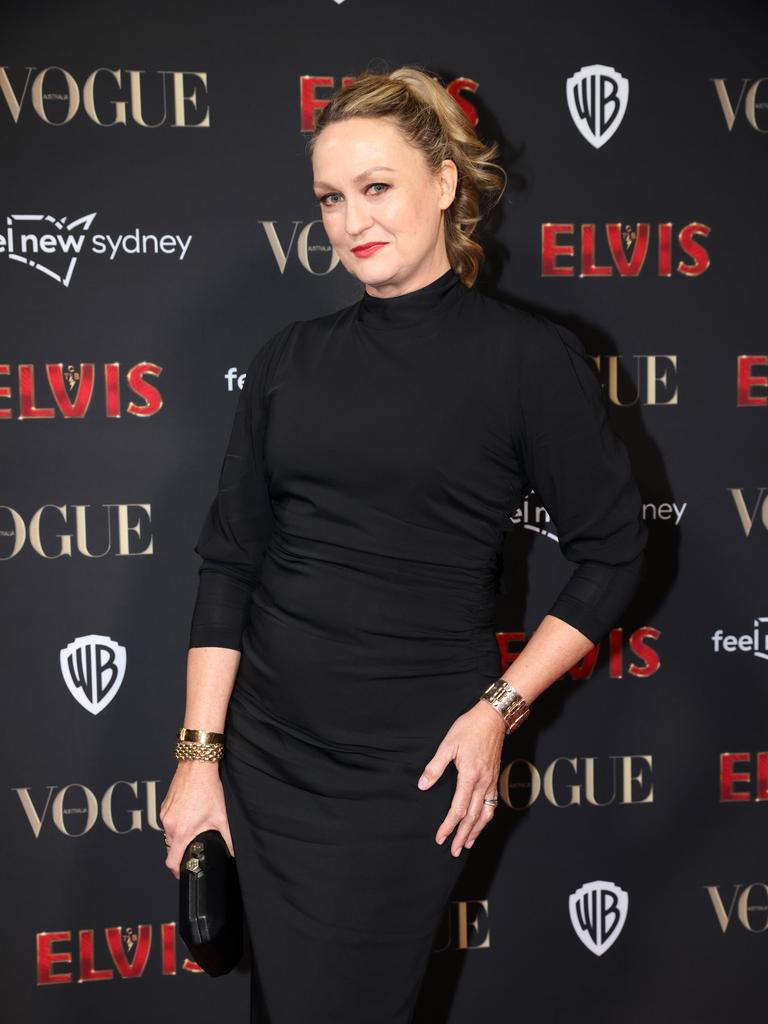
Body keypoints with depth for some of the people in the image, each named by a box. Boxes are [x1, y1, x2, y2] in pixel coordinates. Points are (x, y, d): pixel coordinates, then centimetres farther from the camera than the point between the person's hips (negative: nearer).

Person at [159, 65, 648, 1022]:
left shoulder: (530, 356, -6)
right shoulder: (291, 356, 5)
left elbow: (613, 553, -2)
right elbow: (229, 557, 4)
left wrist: (500, 707, -8)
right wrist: (198, 753, 0)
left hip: (409, 763, -3)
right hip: (264, 747, 4)